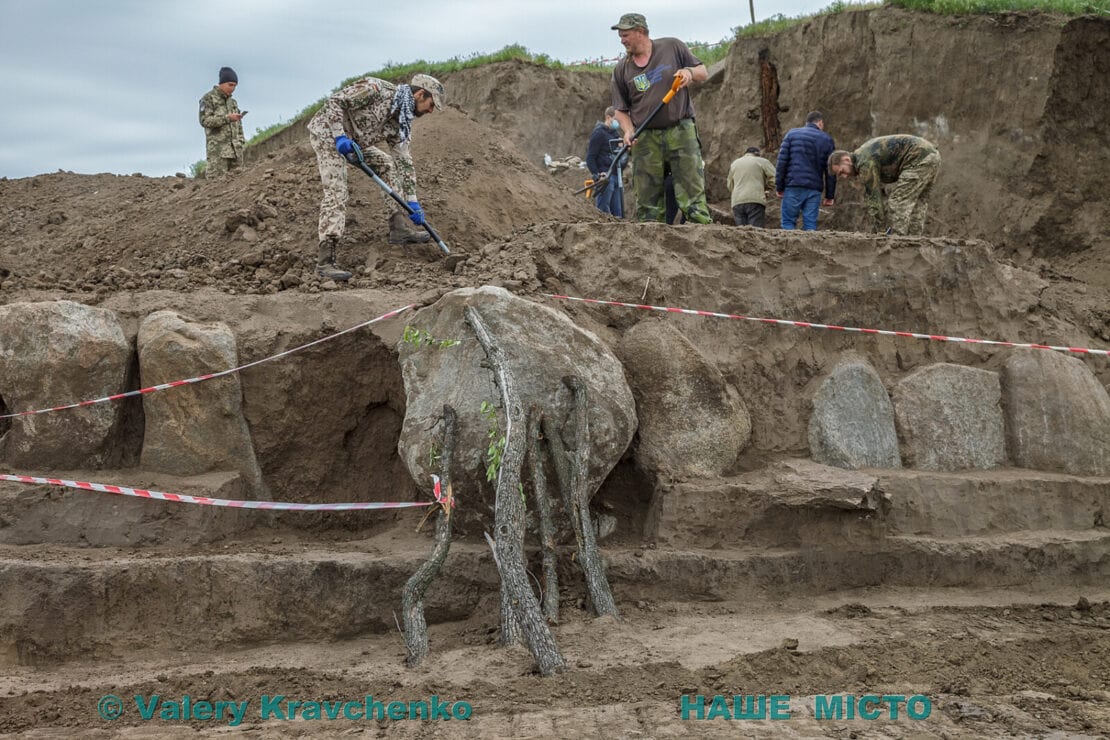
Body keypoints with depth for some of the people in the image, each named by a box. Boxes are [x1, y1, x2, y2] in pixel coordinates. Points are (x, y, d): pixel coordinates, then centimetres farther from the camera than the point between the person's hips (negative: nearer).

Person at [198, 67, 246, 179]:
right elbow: (205, 120, -10)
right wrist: (227, 118, -17)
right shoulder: (208, 98, 1)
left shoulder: (232, 101, 21)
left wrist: (241, 143, 12)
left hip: (235, 149, 6)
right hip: (217, 149, -6)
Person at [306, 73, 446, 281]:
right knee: (336, 194, -19)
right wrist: (340, 137, -28)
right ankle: (325, 262, -23)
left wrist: (412, 201, 5)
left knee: (390, 166, 10)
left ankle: (399, 227, 10)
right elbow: (334, 100, -21)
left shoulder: (402, 121, 5)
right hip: (327, 132, -9)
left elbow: (405, 161, 8)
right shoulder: (376, 89, -20)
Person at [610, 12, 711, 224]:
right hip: (645, 138, 2)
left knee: (692, 191, -8)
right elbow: (621, 109, 11)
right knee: (647, 200, 1)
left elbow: (703, 73, 11)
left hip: (680, 132, -2)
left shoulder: (673, 47, 5)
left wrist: (690, 72, -11)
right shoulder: (621, 70, 9)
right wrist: (628, 131, -8)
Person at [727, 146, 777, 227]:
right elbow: (775, 179, 2)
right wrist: (764, 187, 16)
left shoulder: (734, 163, 23)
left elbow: (730, 186, 28)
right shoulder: (762, 162, 10)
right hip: (756, 201, -4)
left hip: (737, 202, 4)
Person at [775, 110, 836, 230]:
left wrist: (779, 187, 3)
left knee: (788, 221, 2)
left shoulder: (792, 134, 8)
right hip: (815, 189, 1)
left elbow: (782, 161, 0)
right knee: (810, 224, 3)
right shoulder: (827, 140, 11)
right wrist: (830, 196, 12)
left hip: (793, 186, -1)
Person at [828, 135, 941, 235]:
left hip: (919, 159, -11)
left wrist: (877, 232, -9)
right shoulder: (864, 152, 18)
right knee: (917, 205, 14)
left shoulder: (865, 162, -14)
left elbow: (873, 198, -13)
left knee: (898, 203, -10)